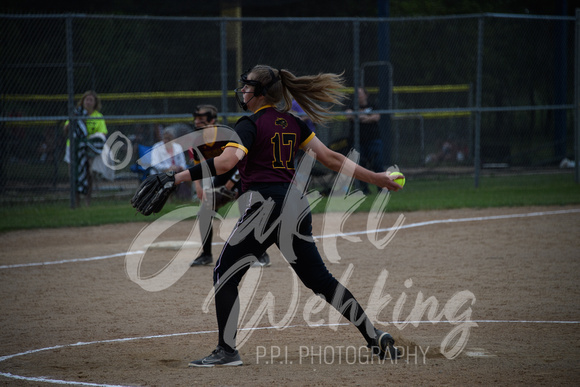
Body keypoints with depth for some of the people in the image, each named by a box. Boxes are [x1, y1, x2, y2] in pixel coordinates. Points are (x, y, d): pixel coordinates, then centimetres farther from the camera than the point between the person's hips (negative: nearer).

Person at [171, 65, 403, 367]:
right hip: (297, 205, 8)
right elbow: (330, 158, 12)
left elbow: (226, 162, -21)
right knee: (320, 279, 14)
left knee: (224, 274, 3)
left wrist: (179, 178, -22)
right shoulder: (291, 123, 15)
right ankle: (376, 338, 11)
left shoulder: (251, 124, -5)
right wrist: (374, 178, 17)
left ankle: (227, 350, -4)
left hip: (267, 205, -8)